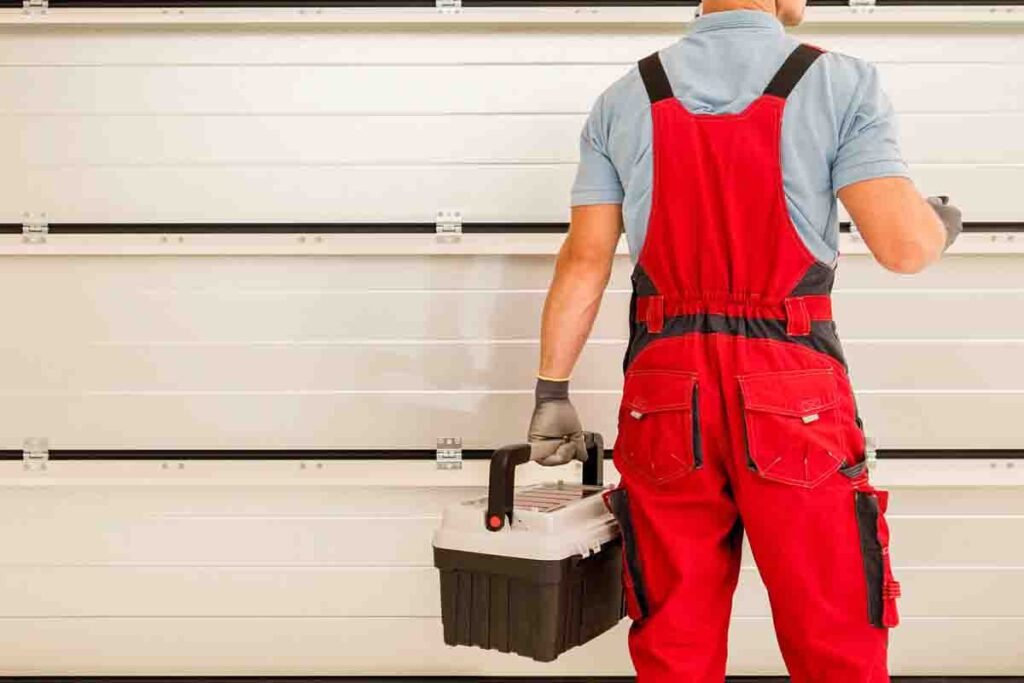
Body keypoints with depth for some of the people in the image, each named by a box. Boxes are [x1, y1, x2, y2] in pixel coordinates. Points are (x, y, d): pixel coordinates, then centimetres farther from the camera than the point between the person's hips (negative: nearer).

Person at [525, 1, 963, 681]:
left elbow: (584, 262, 3)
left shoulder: (623, 100, 6)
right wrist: (941, 224, 12)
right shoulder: (842, 84, -4)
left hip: (665, 390, 3)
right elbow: (905, 246, -11)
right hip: (793, 392, -3)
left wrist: (553, 393, 9)